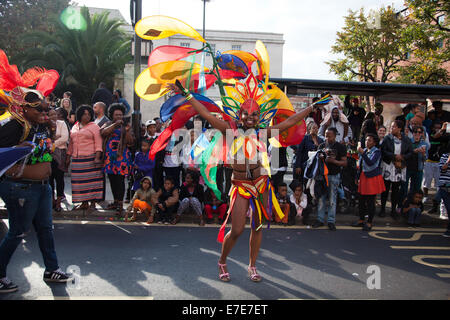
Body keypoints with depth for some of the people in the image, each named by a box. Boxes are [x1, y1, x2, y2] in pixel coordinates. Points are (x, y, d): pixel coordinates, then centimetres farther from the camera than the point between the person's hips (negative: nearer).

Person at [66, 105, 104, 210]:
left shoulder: (94, 127, 2)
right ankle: (84, 203, 10)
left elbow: (98, 144, -6)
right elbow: (71, 144, 22)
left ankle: (93, 203, -2)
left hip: (91, 158, -5)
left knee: (92, 180, -6)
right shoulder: (74, 127, 18)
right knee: (80, 181, 3)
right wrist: (68, 158, 17)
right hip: (77, 159, 5)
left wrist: (97, 157, -16)